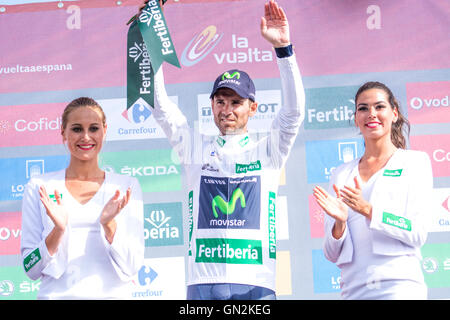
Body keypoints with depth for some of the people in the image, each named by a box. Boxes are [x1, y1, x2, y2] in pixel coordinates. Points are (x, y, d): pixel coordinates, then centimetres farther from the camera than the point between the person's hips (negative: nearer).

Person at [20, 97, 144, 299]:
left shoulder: (127, 187, 4)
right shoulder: (38, 187, 4)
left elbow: (131, 267, 0)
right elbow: (31, 269, 1)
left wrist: (109, 224, -15)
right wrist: (59, 229, -15)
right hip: (57, 294, 0)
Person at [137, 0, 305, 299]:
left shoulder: (267, 151, 10)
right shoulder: (195, 148, 13)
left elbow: (294, 110, -2)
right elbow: (160, 105, 5)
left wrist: (283, 48, -11)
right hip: (203, 282, 1)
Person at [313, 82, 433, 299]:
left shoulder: (415, 162, 6)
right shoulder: (341, 174, 14)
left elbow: (417, 234, -4)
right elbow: (332, 254, 10)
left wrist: (368, 210, -15)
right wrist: (340, 223, -9)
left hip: (400, 287, -3)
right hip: (353, 288, 3)